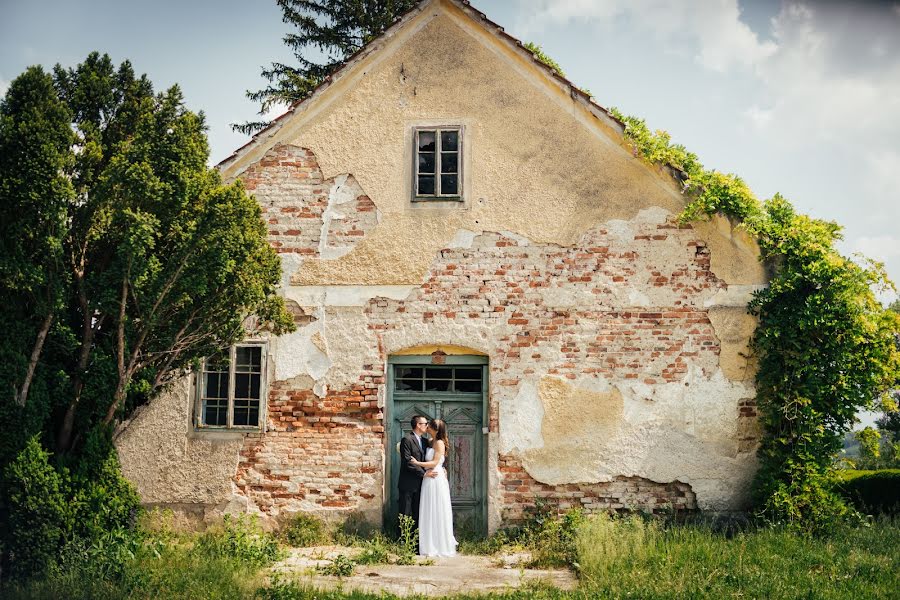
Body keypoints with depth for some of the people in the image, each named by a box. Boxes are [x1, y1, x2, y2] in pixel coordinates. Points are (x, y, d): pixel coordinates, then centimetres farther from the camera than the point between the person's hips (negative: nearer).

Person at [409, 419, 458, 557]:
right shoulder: (431, 442, 14)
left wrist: (417, 463, -10)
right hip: (429, 480, 8)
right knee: (430, 514, 10)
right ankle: (431, 546, 16)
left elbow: (434, 463, -15)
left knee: (437, 513, -2)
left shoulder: (439, 443, -11)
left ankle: (441, 547, 6)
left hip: (436, 479, -8)